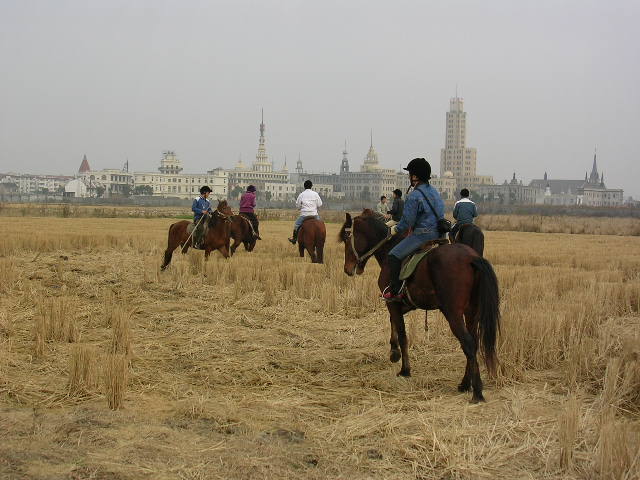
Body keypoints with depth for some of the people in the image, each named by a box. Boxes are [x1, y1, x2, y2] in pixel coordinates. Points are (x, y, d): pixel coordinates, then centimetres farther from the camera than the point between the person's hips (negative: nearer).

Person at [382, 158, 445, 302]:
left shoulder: (414, 196, -16)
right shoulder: (435, 192, 12)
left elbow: (407, 222, -15)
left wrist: (395, 229, 5)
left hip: (422, 235, -10)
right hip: (438, 233, 10)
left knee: (394, 255, -5)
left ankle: (395, 291, -7)